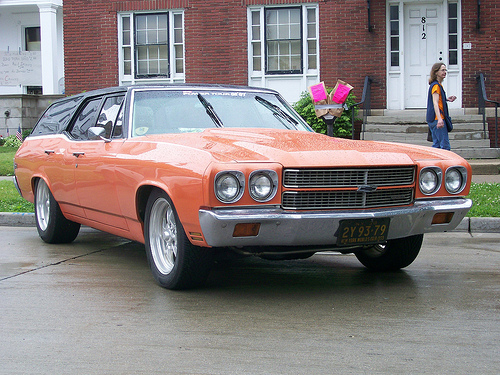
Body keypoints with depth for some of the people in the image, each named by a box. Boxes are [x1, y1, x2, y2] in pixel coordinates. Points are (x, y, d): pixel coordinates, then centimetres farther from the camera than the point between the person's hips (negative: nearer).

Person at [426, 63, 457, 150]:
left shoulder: (438, 85, 19)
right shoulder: (436, 85, -12)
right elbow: (435, 103, -23)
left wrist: (446, 99, 19)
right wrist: (439, 119, -34)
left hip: (433, 120, 10)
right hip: (437, 118, -10)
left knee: (437, 145, 10)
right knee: (445, 146, -12)